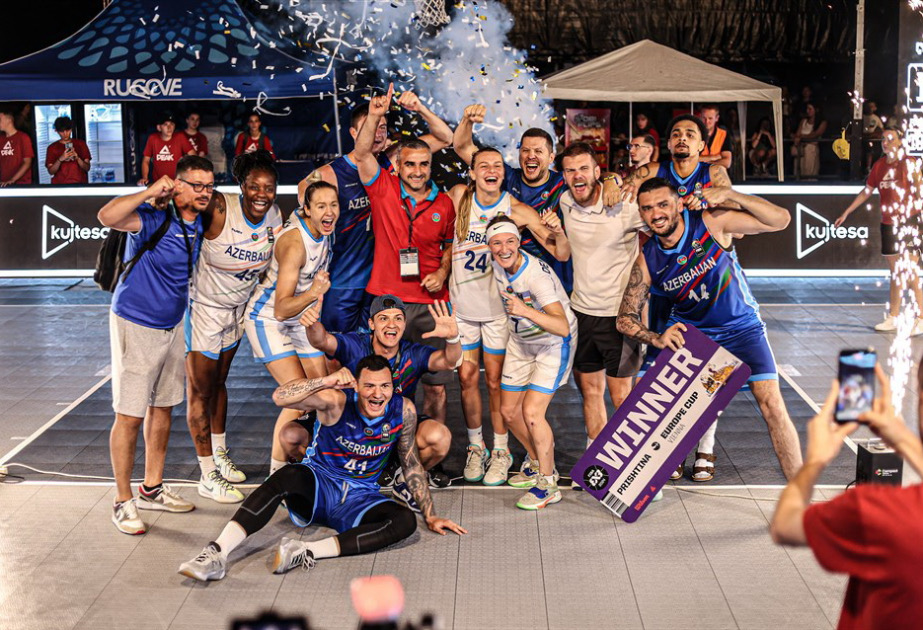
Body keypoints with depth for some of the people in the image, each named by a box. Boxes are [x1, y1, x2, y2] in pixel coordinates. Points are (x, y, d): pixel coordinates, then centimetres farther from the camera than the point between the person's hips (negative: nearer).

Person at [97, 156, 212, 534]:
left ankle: (152, 488, 29)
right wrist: (150, 192, -36)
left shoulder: (200, 224, 1)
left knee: (163, 407, 15)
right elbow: (108, 216, -40)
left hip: (172, 325, 8)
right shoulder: (154, 218, -21)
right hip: (135, 325, -8)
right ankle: (123, 502, 8)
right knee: (130, 415, -3)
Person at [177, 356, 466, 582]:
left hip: (359, 497, 3)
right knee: (288, 476, -37)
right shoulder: (337, 401, -16)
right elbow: (280, 397, -30)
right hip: (318, 482, -3)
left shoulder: (403, 410, -7)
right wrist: (326, 381, -44)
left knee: (406, 521, -27)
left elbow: (411, 462, 8)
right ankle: (217, 552, -43)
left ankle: (306, 552, -38)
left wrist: (430, 516, 9)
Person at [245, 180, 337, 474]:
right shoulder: (295, 243, -32)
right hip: (268, 319, -8)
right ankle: (277, 469, -5)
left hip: (300, 318, 8)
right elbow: (281, 309, -34)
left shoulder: (322, 230, -9)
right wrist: (313, 293, -51)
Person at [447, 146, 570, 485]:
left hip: (497, 305, -2)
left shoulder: (518, 210, -11)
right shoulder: (459, 196, -5)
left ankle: (501, 450, 19)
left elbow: (562, 255, -10)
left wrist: (557, 231, -29)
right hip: (462, 304, 2)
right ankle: (476, 446, 25)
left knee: (495, 381, 3)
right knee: (466, 378, 7)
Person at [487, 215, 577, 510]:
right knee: (508, 410, 9)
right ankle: (538, 464, 33)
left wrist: (526, 311, -53)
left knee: (532, 411, -17)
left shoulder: (537, 274, -33)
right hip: (520, 341, 7)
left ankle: (548, 485, 0)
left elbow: (563, 327, -43)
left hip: (554, 344, -7)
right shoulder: (497, 265, -12)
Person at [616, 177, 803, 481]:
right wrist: (656, 339, -28)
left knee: (771, 403, -14)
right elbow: (625, 318, -8)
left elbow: (780, 219, -21)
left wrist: (730, 194, -32)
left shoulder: (711, 223, -19)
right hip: (689, 331, 3)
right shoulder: (647, 261, -11)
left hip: (741, 327, -3)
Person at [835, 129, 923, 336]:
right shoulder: (879, 165, 9)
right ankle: (893, 317, 20)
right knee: (895, 273, 14)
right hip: (888, 224, 6)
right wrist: (846, 213, 19)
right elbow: (866, 192, 18)